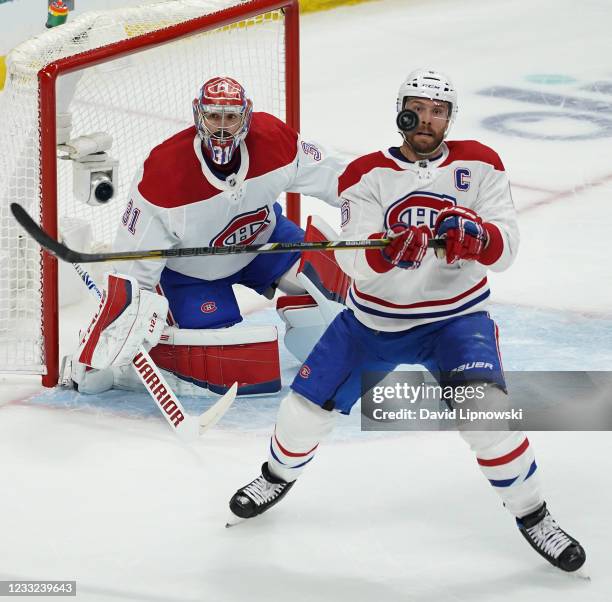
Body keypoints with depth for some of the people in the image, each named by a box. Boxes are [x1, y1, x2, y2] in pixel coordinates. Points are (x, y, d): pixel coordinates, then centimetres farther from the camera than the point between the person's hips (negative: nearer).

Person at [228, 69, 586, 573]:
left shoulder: (478, 165, -7)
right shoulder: (367, 174, -7)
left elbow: (504, 249, -17)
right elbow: (352, 259, -20)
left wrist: (476, 237, -40)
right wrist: (389, 251, -43)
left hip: (455, 317, -2)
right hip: (372, 319, 2)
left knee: (484, 411, -24)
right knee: (308, 405, 3)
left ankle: (532, 516, -3)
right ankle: (280, 475, 37)